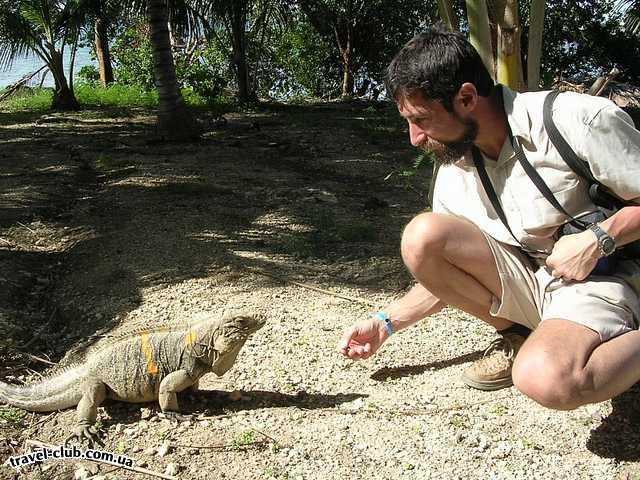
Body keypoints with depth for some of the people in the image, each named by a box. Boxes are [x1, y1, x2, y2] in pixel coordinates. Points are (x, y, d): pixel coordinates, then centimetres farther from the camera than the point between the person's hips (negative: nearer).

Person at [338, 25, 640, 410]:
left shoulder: (579, 120, -18)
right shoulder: (453, 172, 0)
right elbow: (447, 276, 10)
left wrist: (598, 239, -24)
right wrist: (387, 322, 3)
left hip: (597, 277, -5)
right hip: (523, 279, 6)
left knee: (546, 379, -37)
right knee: (421, 237, -18)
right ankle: (518, 335, -1)